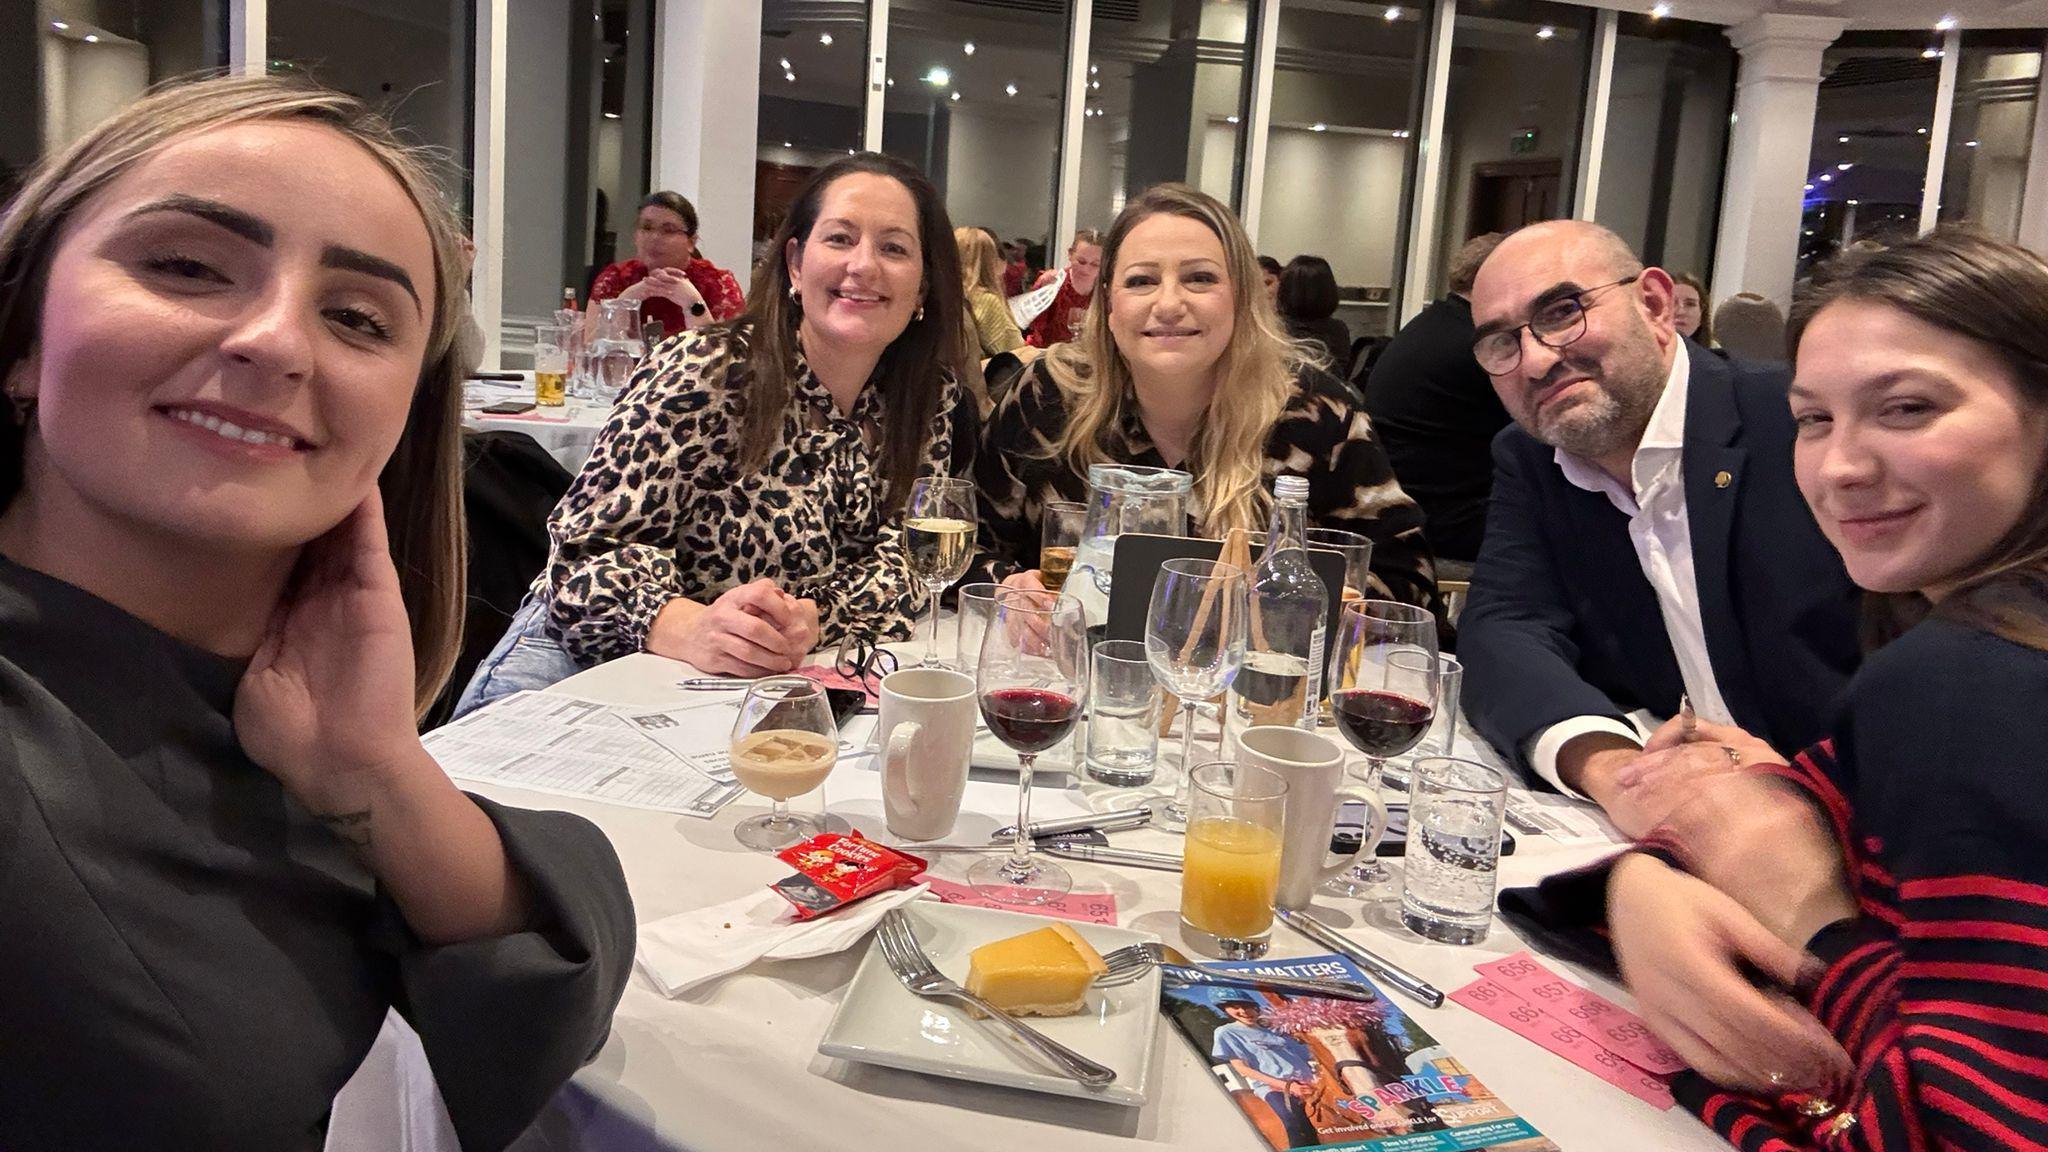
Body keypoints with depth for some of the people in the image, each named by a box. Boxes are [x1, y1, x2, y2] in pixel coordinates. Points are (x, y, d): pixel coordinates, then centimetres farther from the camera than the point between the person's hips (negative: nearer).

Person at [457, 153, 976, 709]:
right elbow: (592, 544, -15)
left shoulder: (933, 403, 0)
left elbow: (906, 563, -4)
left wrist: (809, 619, -26)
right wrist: (689, 628, -37)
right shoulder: (703, 375, -14)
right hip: (589, 656, -4)